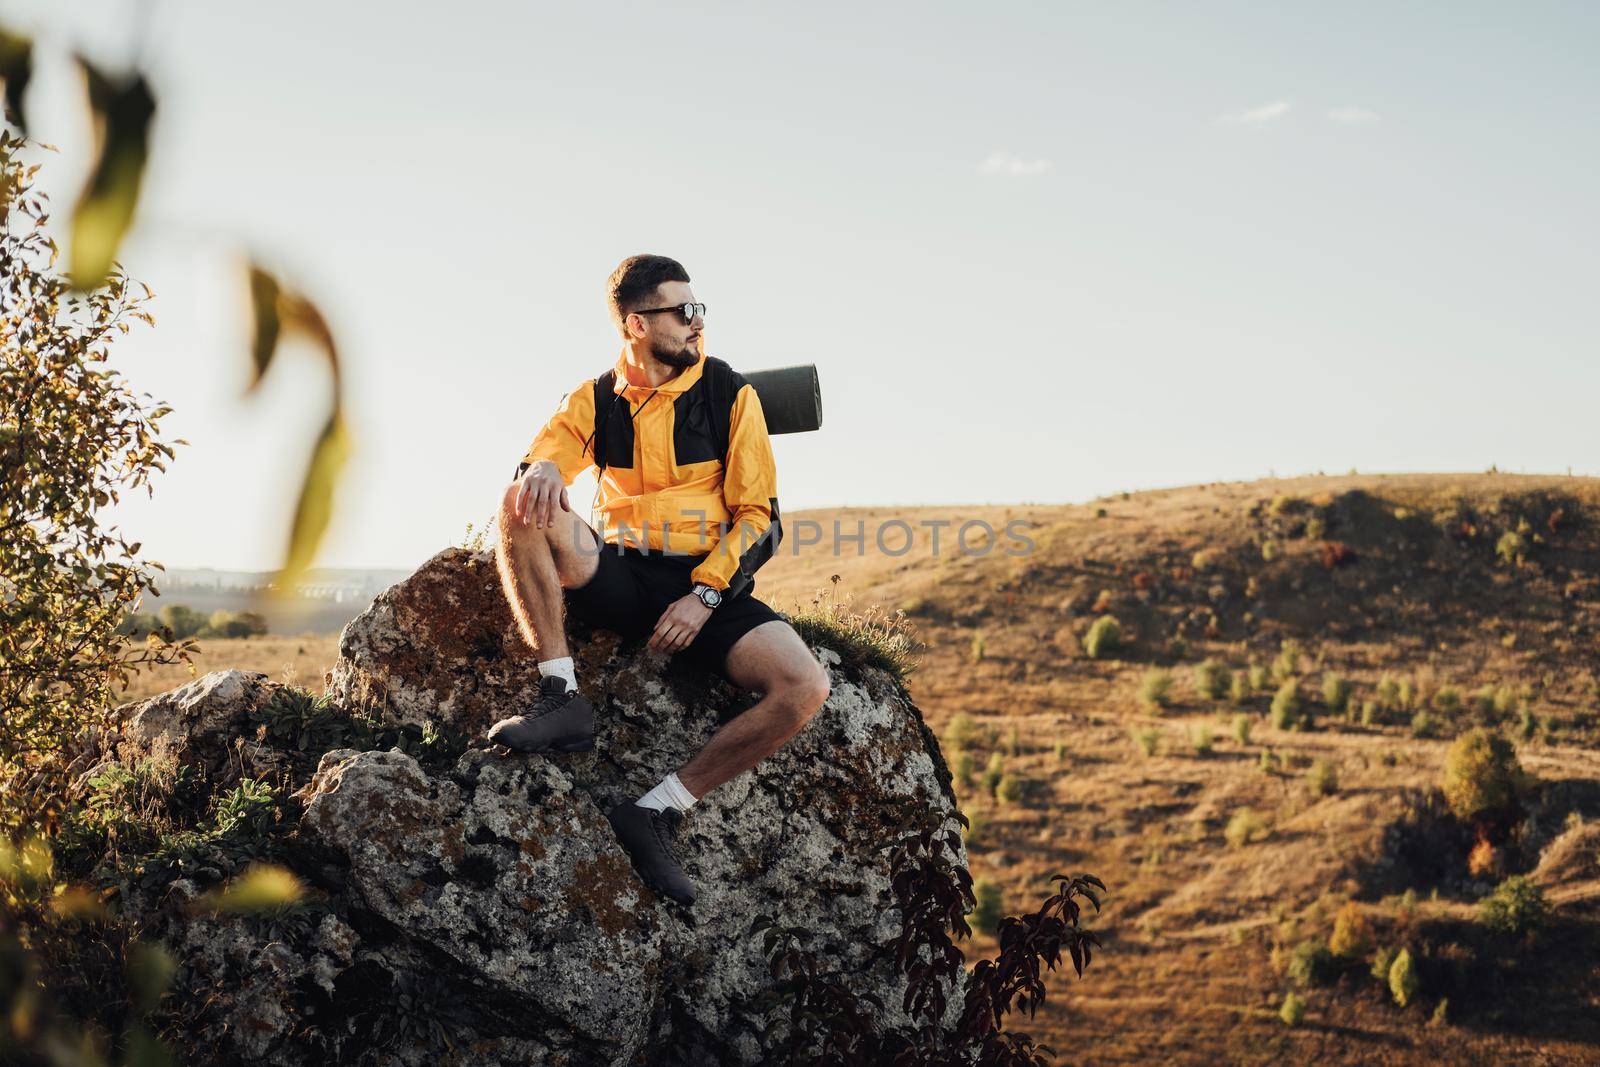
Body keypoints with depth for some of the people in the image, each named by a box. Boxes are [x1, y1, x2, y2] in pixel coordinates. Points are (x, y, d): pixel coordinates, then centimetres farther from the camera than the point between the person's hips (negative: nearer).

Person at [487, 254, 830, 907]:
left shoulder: (729, 393, 6)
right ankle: (562, 698, -29)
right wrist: (542, 469, -31)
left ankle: (657, 813, -22)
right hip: (619, 577, 1)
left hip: (708, 585, -1)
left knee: (805, 688, -28)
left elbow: (759, 515, 2)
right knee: (521, 506, -27)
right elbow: (535, 465, -5)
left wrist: (704, 595, -12)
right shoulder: (595, 401, 10)